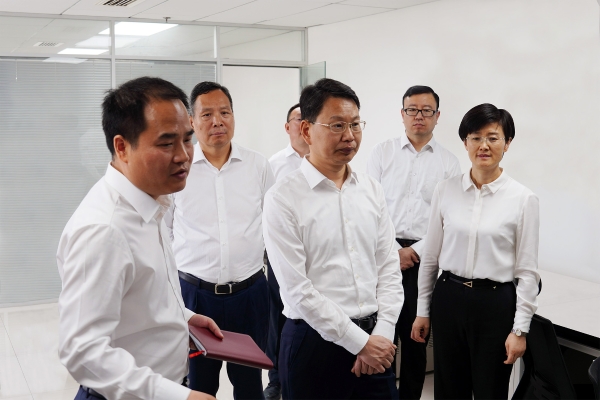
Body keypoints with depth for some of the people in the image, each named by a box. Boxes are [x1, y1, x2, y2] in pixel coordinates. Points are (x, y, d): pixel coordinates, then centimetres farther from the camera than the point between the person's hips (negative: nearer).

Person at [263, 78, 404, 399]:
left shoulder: (372, 190, 5)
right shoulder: (283, 198, -11)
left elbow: (389, 267, 6)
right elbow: (297, 289, -13)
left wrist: (382, 334, -4)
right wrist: (358, 341, -12)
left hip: (375, 342, 4)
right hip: (315, 340, -4)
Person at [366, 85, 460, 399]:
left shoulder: (449, 162, 5)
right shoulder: (382, 152, 4)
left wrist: (414, 250, -9)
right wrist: (394, 251, -8)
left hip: (424, 257, 1)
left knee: (416, 337, 9)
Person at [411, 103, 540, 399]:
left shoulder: (523, 199, -7)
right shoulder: (445, 190, 0)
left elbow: (527, 271, -5)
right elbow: (431, 256, 6)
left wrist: (520, 329, -6)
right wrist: (422, 310, 8)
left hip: (496, 304, -2)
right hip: (449, 299, 2)